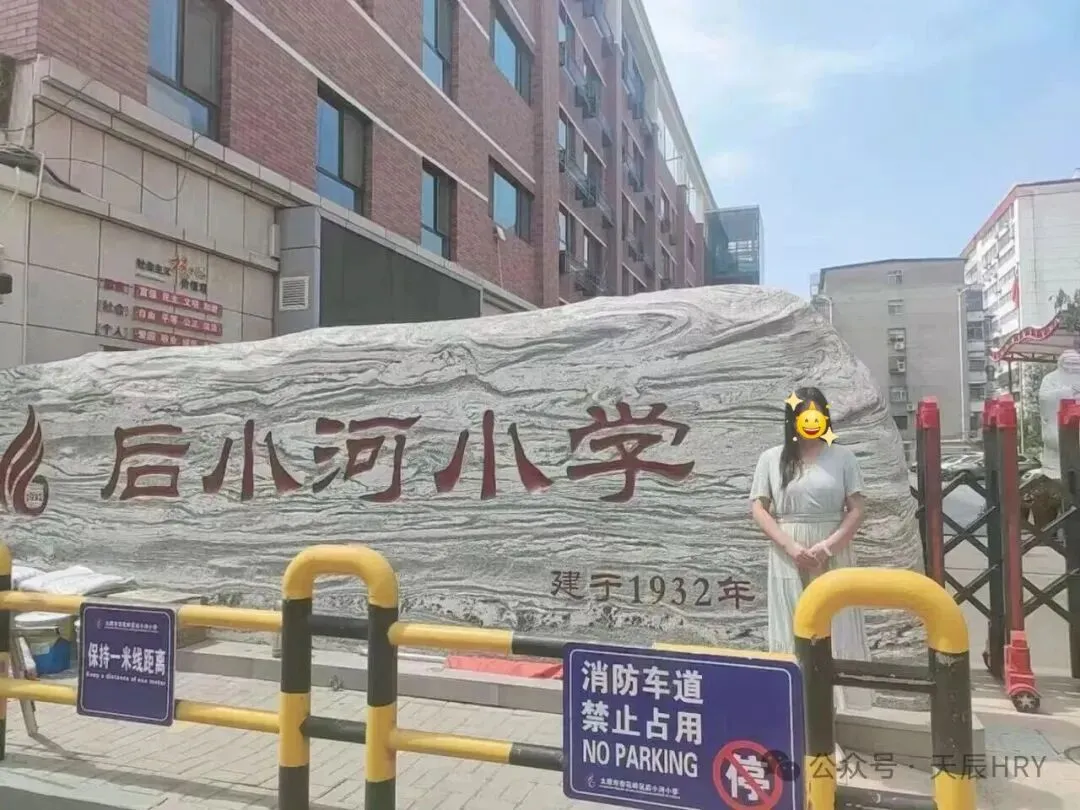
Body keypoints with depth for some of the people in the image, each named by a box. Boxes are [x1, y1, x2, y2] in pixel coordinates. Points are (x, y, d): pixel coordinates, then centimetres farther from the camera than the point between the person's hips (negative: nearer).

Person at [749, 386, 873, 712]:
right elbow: (758, 509, 1)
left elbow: (856, 510, 1)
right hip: (788, 558, 0)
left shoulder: (842, 456, 5)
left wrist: (828, 545, -14)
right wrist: (791, 546, -11)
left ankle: (842, 703, 12)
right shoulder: (772, 458, 5)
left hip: (834, 556, 0)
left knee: (837, 629, 2)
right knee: (793, 631, 3)